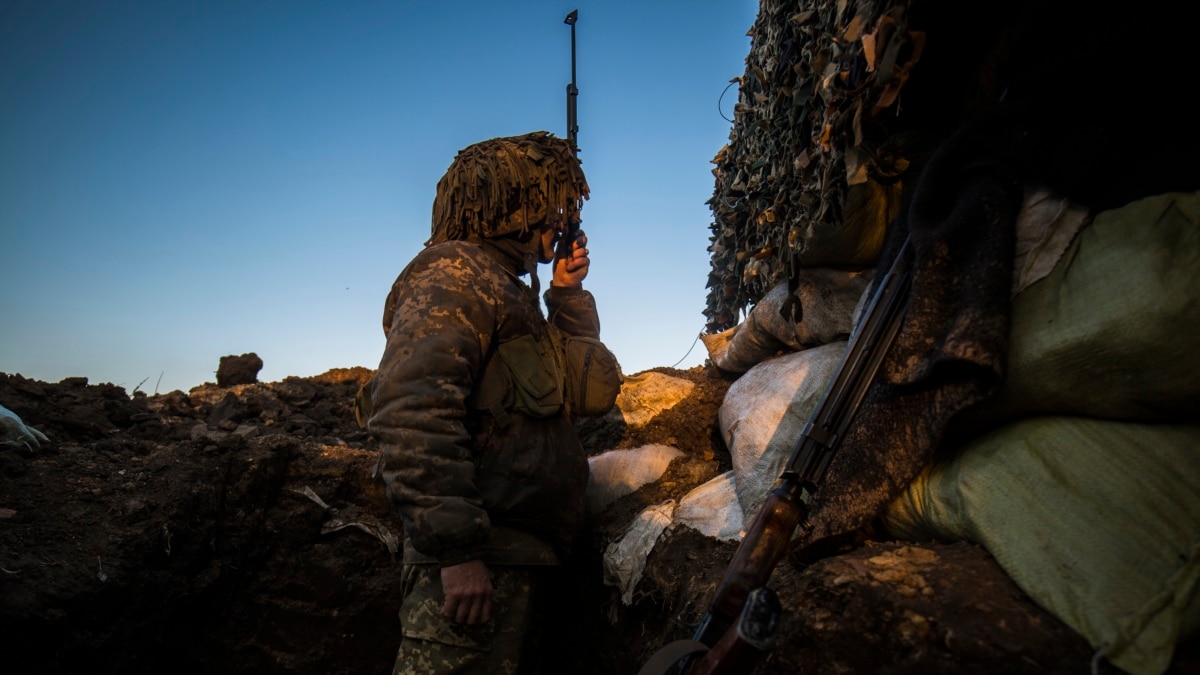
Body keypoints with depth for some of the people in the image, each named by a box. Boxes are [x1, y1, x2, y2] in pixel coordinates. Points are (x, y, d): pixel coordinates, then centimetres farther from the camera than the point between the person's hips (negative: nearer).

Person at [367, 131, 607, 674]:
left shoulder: (507, 289, 21)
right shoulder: (454, 273, -8)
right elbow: (412, 414, -23)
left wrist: (568, 293, 18)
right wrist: (456, 550, -26)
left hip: (518, 555, 10)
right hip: (476, 562, -10)